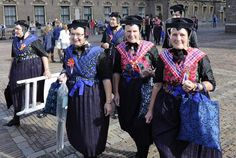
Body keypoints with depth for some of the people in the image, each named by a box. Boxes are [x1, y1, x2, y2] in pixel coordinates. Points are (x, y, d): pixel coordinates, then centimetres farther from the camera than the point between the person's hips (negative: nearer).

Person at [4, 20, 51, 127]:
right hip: (18, 70, 6)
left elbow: (44, 55, -13)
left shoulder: (33, 40, -12)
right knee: (17, 93, 8)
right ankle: (16, 118, 19)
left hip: (32, 69, -6)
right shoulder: (15, 40, 6)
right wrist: (11, 71, 15)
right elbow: (13, 56, 15)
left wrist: (46, 70, -21)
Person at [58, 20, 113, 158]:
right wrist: (64, 76, -5)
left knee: (92, 131, 7)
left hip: (93, 97, -5)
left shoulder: (97, 52, -15)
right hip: (74, 97, 6)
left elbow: (106, 78, -16)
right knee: (77, 130, 18)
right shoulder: (69, 52, 2)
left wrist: (108, 101, -17)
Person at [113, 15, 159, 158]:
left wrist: (151, 73, -22)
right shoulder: (120, 49, 1)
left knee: (142, 124, 2)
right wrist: (116, 92, 1)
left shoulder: (150, 47, -7)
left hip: (145, 90, -3)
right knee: (129, 123, 13)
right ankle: (142, 146, 40)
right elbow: (117, 72, 4)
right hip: (126, 90, 3)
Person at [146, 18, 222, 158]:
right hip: (166, 109, 2)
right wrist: (151, 109, 4)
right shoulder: (164, 57, -1)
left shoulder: (200, 57, -6)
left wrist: (195, 86, -23)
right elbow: (158, 84, 3)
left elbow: (211, 84, -2)